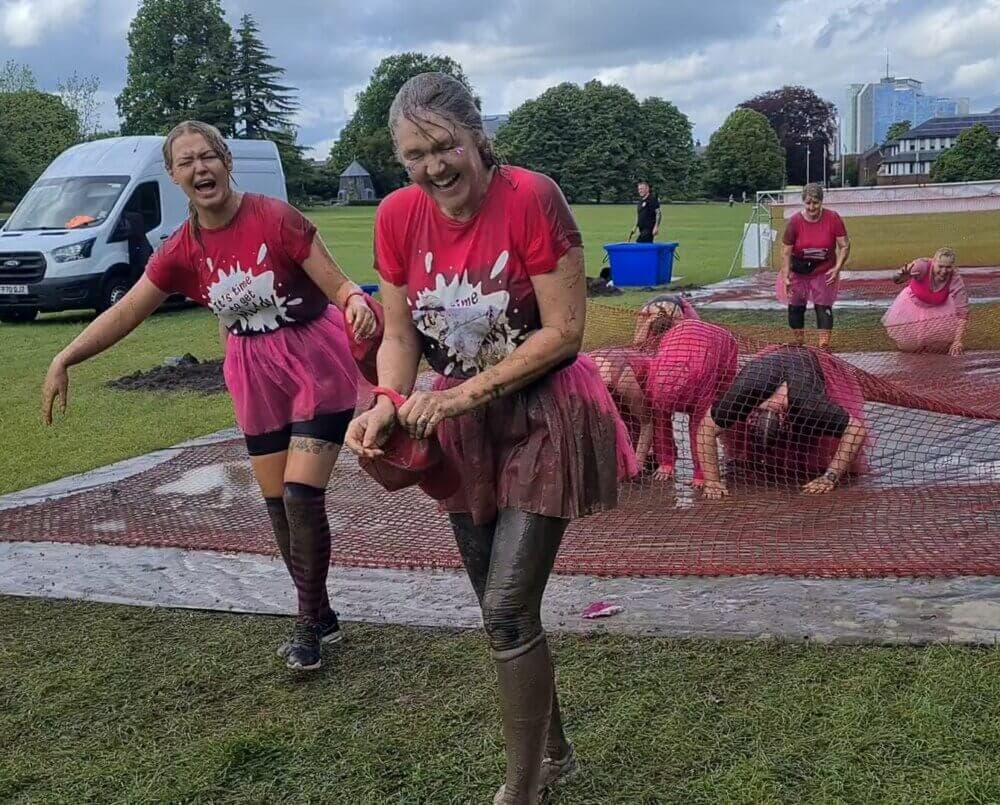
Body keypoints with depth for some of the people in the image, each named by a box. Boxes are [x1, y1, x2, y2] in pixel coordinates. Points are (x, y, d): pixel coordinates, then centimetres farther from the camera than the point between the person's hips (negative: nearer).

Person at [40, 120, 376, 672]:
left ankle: (308, 621, 8)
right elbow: (124, 313, 1)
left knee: (301, 496, -11)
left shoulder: (275, 218, -19)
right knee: (277, 502, 9)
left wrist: (358, 303, -39)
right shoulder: (181, 251, -4)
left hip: (318, 367, -5)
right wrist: (64, 360, -6)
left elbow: (338, 285, -17)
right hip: (257, 379, 6)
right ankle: (319, 615, 25)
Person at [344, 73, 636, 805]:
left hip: (543, 418, -5)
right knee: (503, 609, 15)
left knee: (508, 611, -7)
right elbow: (400, 334, 0)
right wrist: (389, 403, -20)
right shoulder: (398, 216, -6)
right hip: (464, 426, 6)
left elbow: (564, 332, -21)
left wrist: (463, 392, -24)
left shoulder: (531, 197, -21)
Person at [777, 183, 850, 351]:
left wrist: (837, 267, -21)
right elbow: (786, 252, -11)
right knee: (795, 306, 7)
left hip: (824, 271, -1)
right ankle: (799, 343, 22)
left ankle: (824, 345, -3)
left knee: (824, 307, -4)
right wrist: (785, 277, -17)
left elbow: (845, 246, -9)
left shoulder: (833, 219, -16)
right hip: (798, 270, 1)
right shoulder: (795, 222, -16)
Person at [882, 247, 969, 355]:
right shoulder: (923, 265, -37)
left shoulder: (955, 279, -33)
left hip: (939, 306, 2)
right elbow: (896, 279, -50)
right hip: (914, 302, -1)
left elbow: (963, 312, -30)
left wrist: (957, 341, -37)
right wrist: (901, 277, -76)